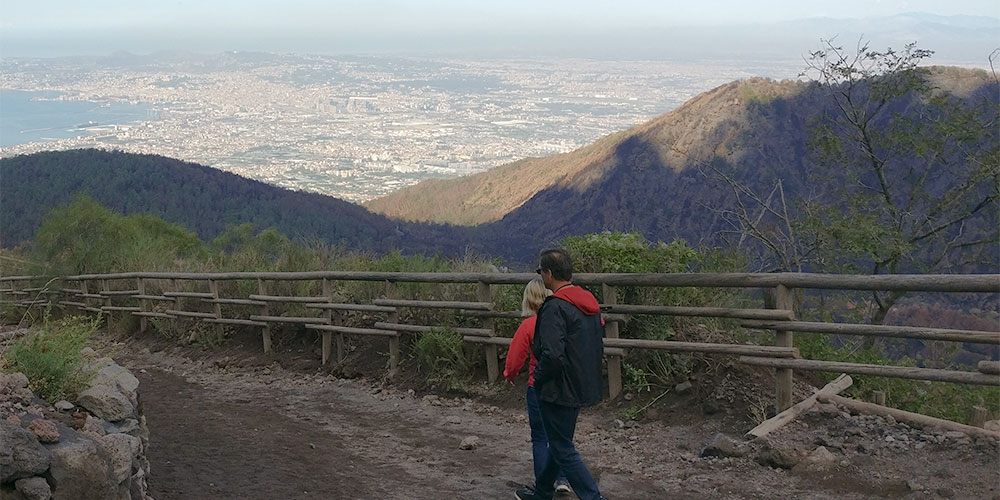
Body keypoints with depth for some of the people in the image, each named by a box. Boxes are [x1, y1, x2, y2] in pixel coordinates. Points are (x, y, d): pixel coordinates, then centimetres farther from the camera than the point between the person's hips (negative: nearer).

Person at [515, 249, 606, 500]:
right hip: (583, 387, 10)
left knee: (563, 450, 1)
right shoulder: (590, 302, 7)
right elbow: (598, 348, 14)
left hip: (559, 389, -10)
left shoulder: (555, 307, -22)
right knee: (559, 442, 23)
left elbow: (552, 354, -30)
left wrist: (538, 377, -13)